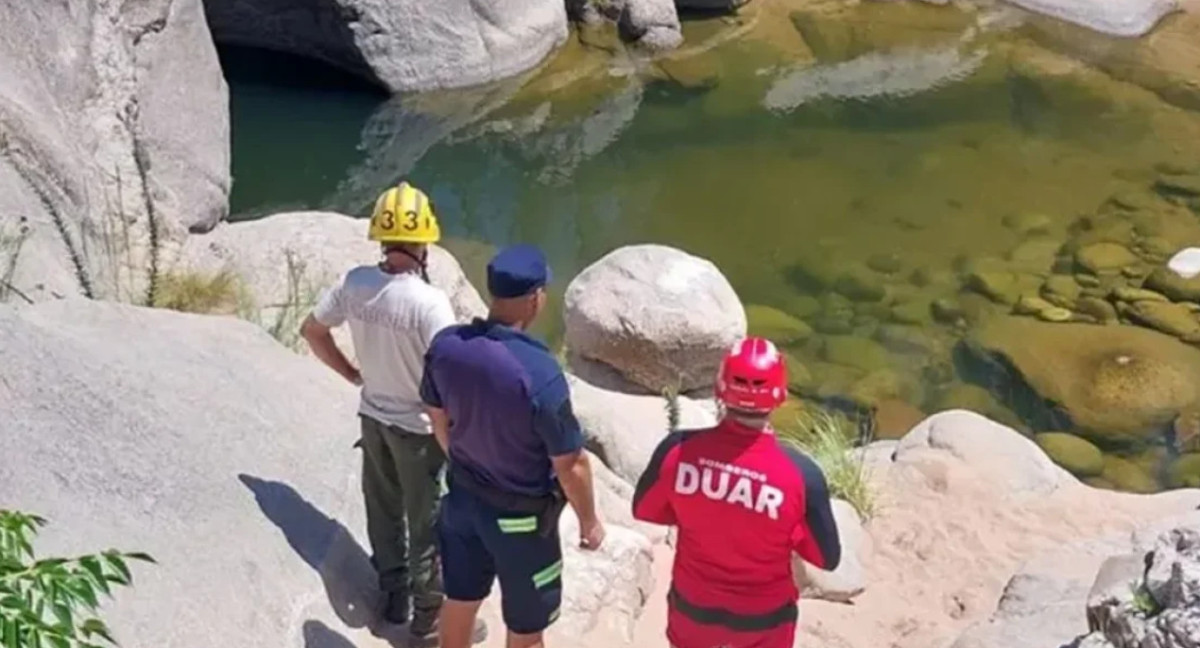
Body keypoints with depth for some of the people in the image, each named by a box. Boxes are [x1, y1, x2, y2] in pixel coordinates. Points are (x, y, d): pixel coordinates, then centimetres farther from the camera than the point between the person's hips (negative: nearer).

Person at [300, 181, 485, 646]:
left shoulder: (354, 283, -11)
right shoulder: (429, 302, -29)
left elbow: (311, 330, 4)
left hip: (373, 417, 6)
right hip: (419, 426, -6)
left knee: (384, 513, 23)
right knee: (427, 525, 12)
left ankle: (393, 597, 40)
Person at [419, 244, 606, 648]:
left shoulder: (445, 345, -15)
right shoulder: (539, 372, -33)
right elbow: (570, 465, -22)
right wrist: (589, 522, -5)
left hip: (461, 497, 6)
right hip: (519, 515, -6)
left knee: (460, 597, 28)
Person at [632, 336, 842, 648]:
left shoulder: (679, 449, -25)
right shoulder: (800, 473, -30)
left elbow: (644, 509, -5)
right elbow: (828, 558, -15)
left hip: (693, 604, 2)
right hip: (763, 616, -1)